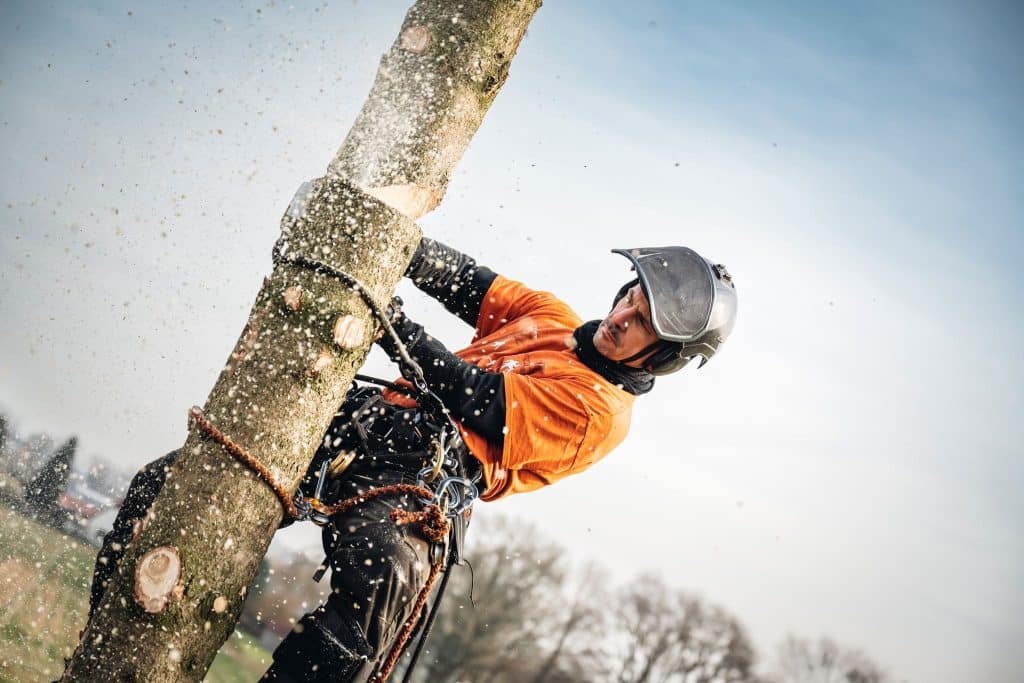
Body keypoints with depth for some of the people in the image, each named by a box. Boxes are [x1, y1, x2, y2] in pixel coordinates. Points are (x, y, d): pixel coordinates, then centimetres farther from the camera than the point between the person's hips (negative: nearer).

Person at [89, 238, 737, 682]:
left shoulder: (604, 411, 0)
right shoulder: (550, 315, 24)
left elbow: (482, 401, -10)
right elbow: (466, 281, 17)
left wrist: (393, 321, -14)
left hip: (426, 474, -7)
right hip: (361, 422, 8)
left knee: (377, 582, -43)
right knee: (162, 488, -4)